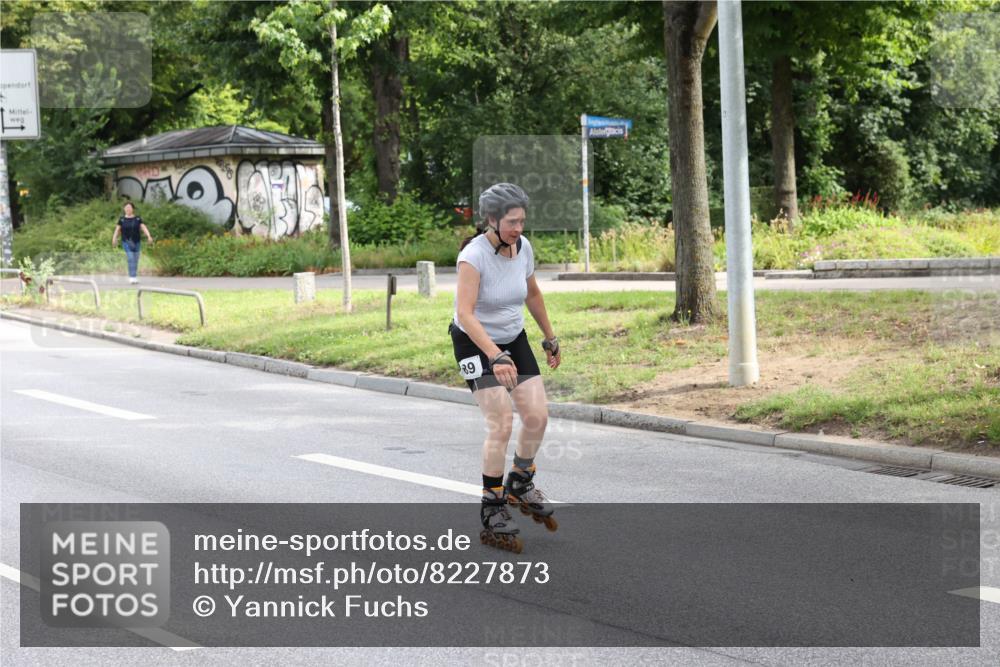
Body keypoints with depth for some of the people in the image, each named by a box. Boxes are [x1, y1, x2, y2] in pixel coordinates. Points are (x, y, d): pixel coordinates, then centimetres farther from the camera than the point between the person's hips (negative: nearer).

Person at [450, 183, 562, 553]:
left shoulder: (523, 247, -5)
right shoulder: (474, 256, -26)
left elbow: (532, 294, 13)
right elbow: (465, 313, -34)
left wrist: (550, 338, 19)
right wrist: (495, 357, -44)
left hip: (514, 339, 6)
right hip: (475, 343, -6)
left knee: (537, 415, -2)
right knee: (502, 424, -15)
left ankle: (520, 483, 25)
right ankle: (492, 511, -2)